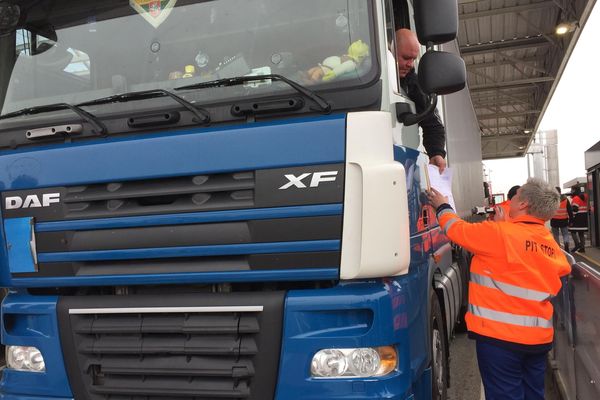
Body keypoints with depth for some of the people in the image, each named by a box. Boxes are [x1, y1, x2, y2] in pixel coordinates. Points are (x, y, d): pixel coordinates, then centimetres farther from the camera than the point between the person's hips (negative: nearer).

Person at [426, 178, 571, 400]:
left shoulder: (500, 233, -14)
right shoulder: (550, 243, 5)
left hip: (501, 334, -7)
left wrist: (442, 206, 17)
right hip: (539, 336, 7)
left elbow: (458, 230, -4)